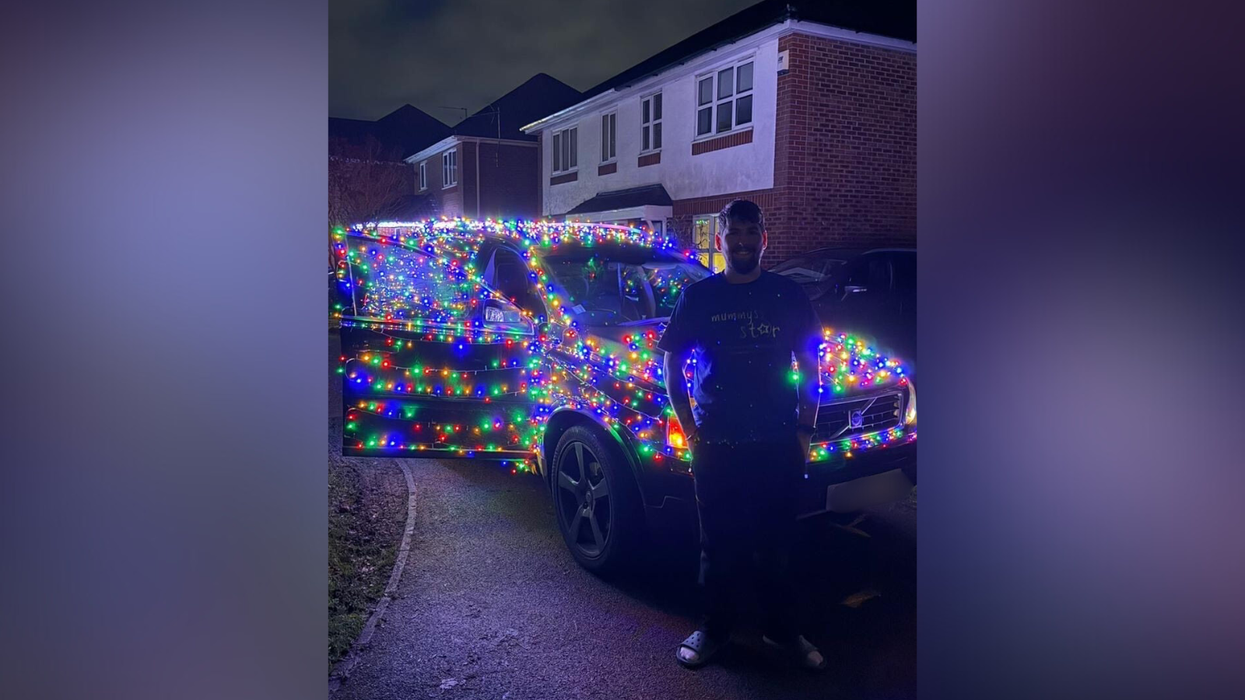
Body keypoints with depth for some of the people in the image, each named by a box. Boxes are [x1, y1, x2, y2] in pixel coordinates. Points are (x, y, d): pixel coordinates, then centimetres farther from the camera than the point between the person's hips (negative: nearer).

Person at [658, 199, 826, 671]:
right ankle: (714, 629, 29)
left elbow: (809, 367, 7)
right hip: (717, 448, -1)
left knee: (776, 544, 12)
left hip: (778, 447, 1)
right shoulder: (697, 298, 0)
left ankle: (782, 630, 30)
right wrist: (691, 432, -3)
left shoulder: (788, 295, 3)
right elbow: (672, 369, 5)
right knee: (719, 545, 11)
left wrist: (804, 431, -1)